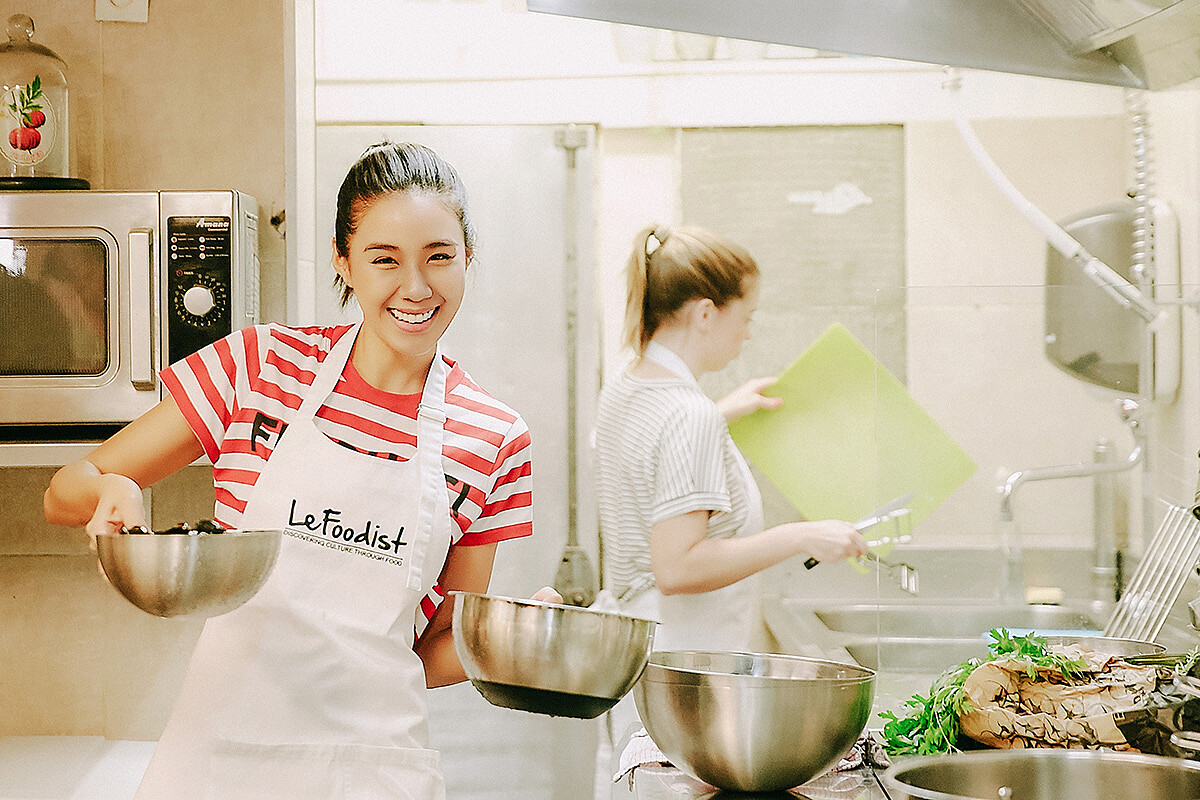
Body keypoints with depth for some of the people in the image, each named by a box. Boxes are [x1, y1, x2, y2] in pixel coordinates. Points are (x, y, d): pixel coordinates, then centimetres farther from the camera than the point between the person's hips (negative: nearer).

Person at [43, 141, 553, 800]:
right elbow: (64, 492, 3)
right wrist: (110, 492, -19)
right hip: (218, 744, 0)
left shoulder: (493, 440, 0)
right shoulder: (263, 364, -2)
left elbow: (436, 650, 7)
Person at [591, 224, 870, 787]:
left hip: (631, 652, 10)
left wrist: (722, 414, 29)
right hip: (684, 670, -10)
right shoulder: (690, 417, -21)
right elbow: (677, 567, -26)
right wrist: (800, 538, -23)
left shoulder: (623, 391, 8)